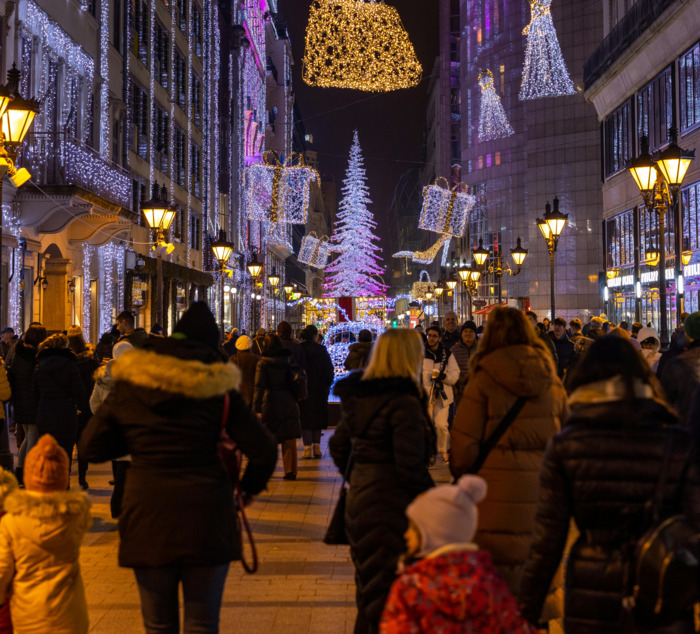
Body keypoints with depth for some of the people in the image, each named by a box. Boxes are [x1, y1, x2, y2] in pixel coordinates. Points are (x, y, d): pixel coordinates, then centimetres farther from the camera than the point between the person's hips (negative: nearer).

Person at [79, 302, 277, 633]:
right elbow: (263, 450, -6)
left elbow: (92, 447, 7)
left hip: (148, 518, 2)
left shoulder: (129, 386, 2)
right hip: (205, 517, -1)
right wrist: (250, 487, 13)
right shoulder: (217, 388, -3)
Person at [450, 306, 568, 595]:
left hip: (498, 493, -4)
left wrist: (461, 474, 11)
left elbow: (465, 443, -7)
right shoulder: (550, 379, 7)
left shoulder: (484, 379, -7)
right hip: (544, 493, 4)